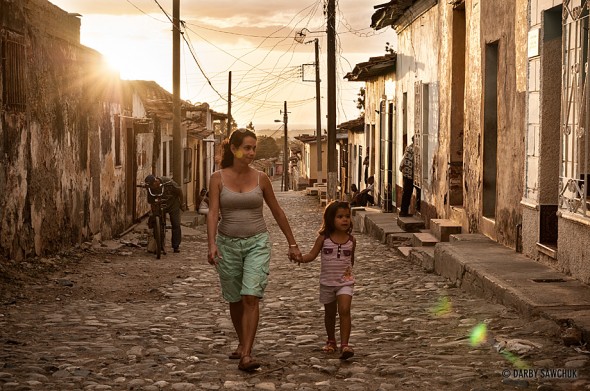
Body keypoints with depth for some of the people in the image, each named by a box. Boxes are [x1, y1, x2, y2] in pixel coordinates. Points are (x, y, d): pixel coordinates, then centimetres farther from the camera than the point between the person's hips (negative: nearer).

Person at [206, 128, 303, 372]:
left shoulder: (260, 178, 0)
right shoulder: (218, 178, -3)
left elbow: (277, 212, 8)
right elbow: (213, 213, -11)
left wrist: (292, 243, 11)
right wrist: (212, 245, -26)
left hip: (257, 243, -1)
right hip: (228, 244, 1)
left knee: (251, 297, -14)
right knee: (235, 300, 14)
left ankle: (246, 356, -16)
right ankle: (242, 343, 36)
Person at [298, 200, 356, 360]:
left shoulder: (351, 240, -2)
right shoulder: (323, 238, -6)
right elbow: (312, 254, -9)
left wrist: (348, 271, 11)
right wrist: (300, 258, -26)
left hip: (345, 282, -1)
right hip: (327, 282, 1)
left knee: (344, 310, -18)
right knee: (330, 313, 15)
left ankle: (344, 345, -19)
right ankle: (331, 341, 36)